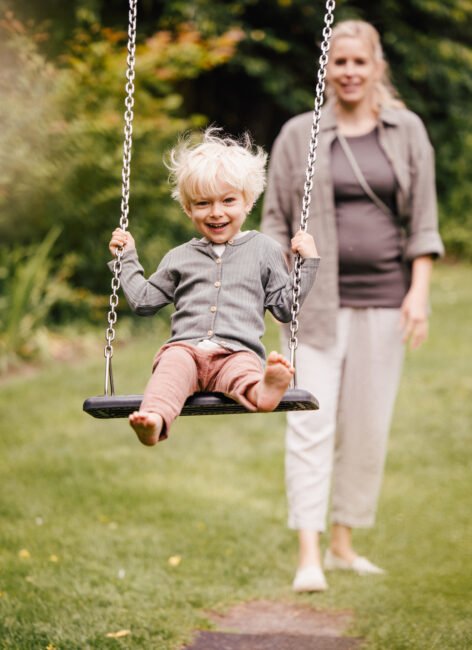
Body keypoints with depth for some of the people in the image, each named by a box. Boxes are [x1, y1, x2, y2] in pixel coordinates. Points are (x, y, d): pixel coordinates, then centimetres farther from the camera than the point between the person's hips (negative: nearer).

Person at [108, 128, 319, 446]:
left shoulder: (263, 250, 22)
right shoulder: (179, 258, 28)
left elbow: (286, 307, 19)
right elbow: (144, 301, 33)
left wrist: (308, 263, 12)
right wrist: (127, 258, 34)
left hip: (237, 350, -1)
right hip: (186, 346, 2)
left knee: (244, 370, -39)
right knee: (173, 365, -36)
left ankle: (262, 391, -74)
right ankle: (154, 419, -64)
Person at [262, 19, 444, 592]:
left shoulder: (407, 132, 7)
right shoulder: (298, 135, 4)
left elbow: (423, 222, 5)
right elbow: (275, 221, 7)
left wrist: (419, 291, -4)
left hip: (383, 301, 2)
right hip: (318, 301, -2)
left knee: (368, 427, 6)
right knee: (311, 422, -10)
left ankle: (344, 543, 19)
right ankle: (308, 555, -12)